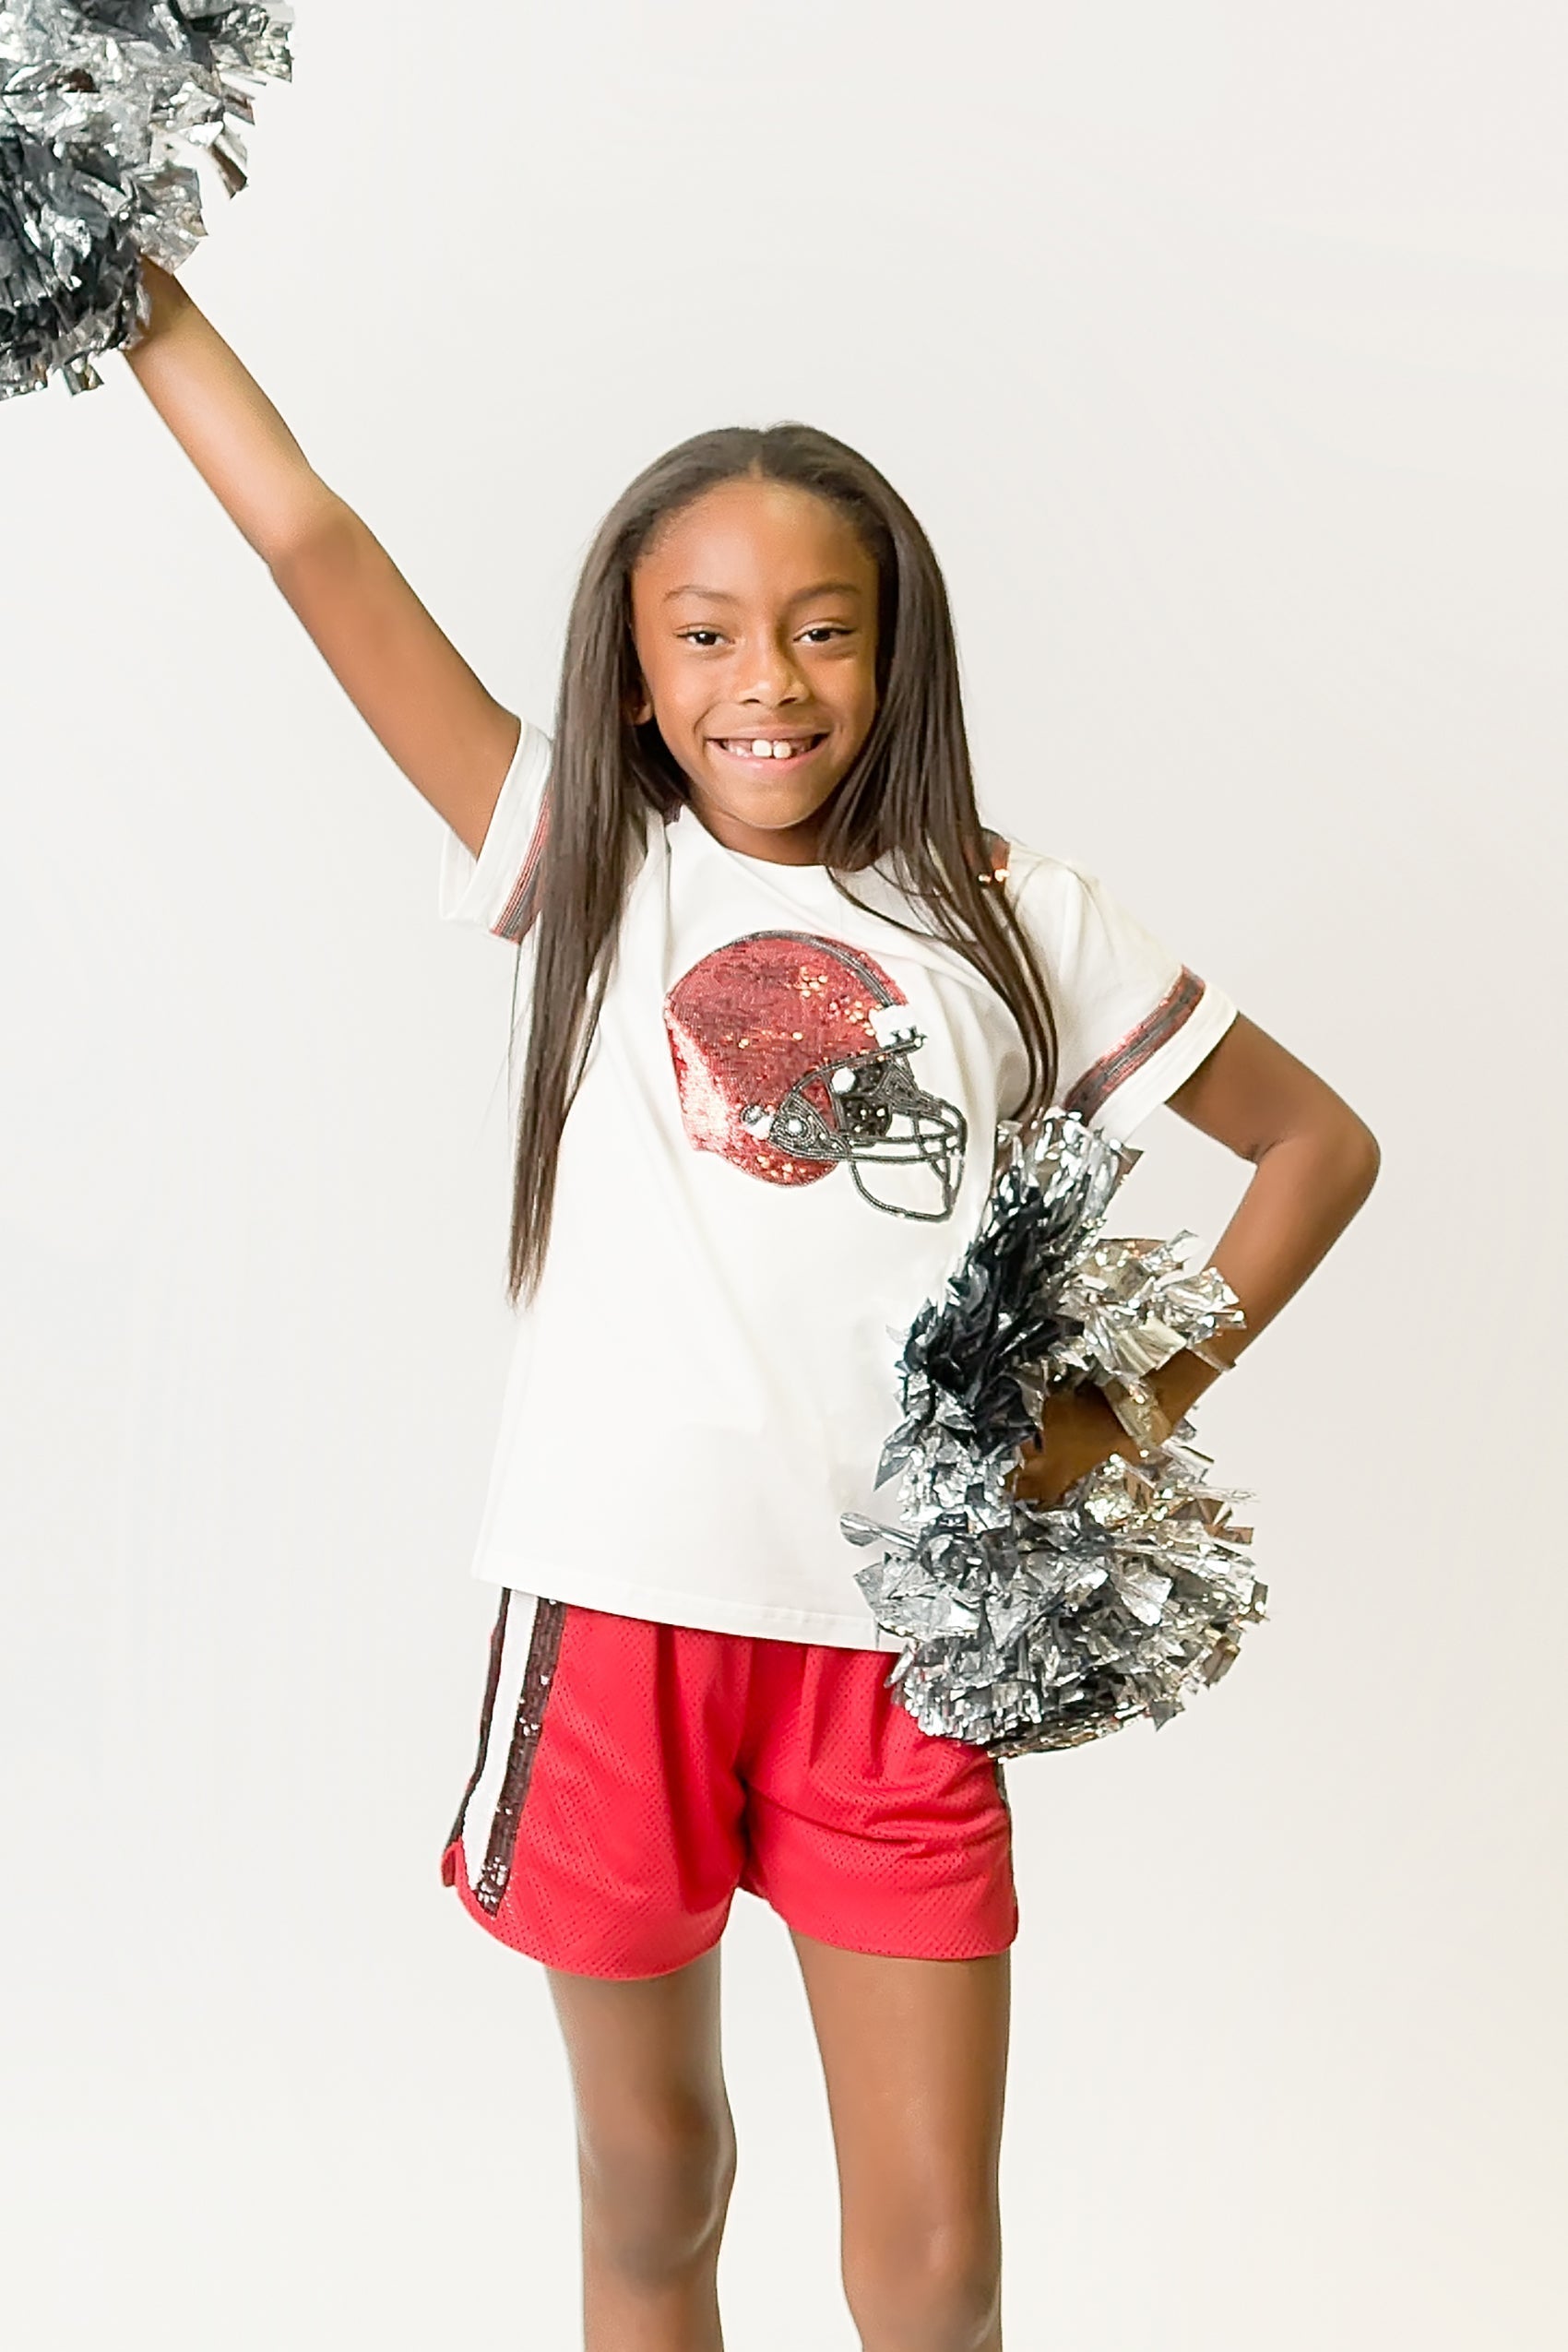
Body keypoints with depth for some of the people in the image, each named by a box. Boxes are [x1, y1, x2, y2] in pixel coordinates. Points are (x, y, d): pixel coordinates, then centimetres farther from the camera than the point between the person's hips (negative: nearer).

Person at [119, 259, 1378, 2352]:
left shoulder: (1014, 921, 4)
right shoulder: (588, 868, 4)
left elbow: (1318, 1142, 11)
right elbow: (312, 539, 0)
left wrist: (1143, 1402, 1)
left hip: (893, 1644, 0)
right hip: (617, 1618, 0)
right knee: (651, 2182, 17)